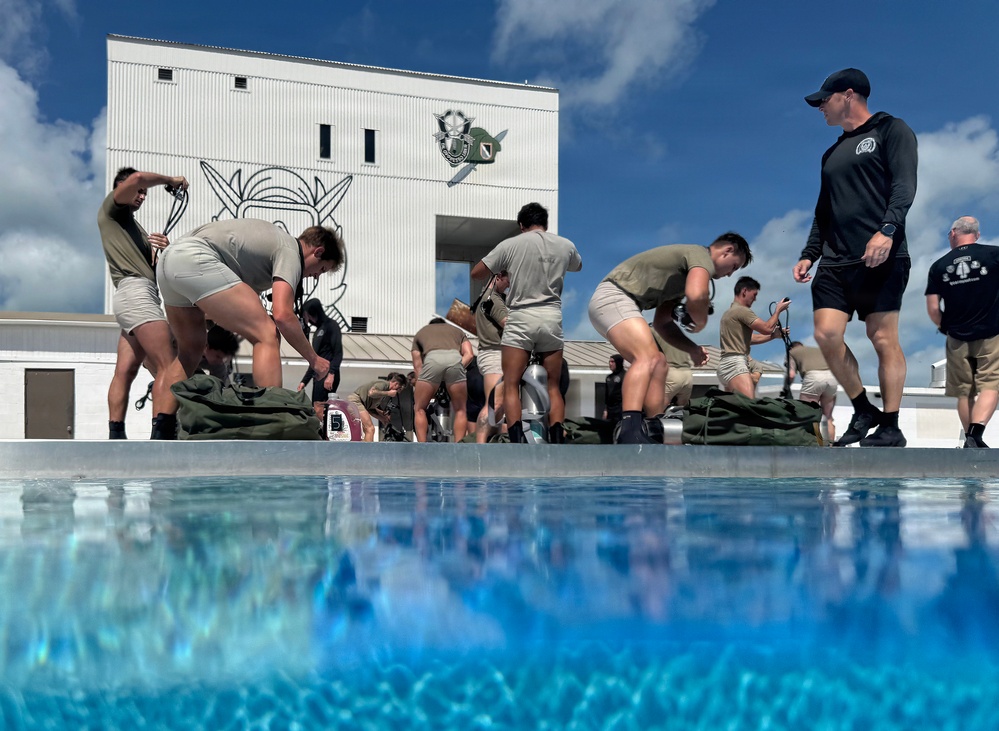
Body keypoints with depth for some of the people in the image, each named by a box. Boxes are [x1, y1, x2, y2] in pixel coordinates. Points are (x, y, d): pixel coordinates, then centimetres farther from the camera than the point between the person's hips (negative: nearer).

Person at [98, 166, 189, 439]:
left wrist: (160, 247, -1)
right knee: (166, 367, -18)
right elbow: (137, 178, -12)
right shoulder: (111, 209, 8)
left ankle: (116, 437, -4)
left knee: (125, 371, 0)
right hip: (136, 291, -9)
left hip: (131, 297, 9)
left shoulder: (132, 225, 31)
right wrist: (171, 179, 1)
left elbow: (151, 262, 19)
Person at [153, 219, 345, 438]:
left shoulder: (276, 238, 28)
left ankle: (162, 431, 20)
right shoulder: (290, 250, 1)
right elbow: (282, 315, -13)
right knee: (267, 336, -11)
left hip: (169, 258, 10)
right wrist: (314, 359, -3)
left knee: (190, 349, 25)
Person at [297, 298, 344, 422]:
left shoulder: (331, 325, 0)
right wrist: (304, 381, 23)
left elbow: (338, 353, -11)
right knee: (317, 411, 1)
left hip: (327, 377, -9)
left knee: (319, 409, -20)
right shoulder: (318, 331, 24)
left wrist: (331, 374, -22)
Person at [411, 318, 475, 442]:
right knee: (460, 410, 17)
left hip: (432, 359, -1)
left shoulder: (421, 332, 38)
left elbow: (417, 365, 30)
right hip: (455, 358, 1)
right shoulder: (457, 330, 38)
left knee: (419, 409, 16)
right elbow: (469, 354, 19)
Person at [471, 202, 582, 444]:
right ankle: (557, 444, 3)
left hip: (521, 319, -3)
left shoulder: (510, 245, -1)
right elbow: (578, 266, 30)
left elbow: (476, 273, 6)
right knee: (553, 386, 11)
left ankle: (518, 445, -14)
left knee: (511, 386, -1)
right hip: (552, 319, 3)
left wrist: (500, 270, 22)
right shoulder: (566, 245, 7)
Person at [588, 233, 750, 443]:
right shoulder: (702, 255, -5)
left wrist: (692, 349, 16)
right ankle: (630, 430, -45)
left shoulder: (686, 273, 26)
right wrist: (700, 322, -5)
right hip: (612, 298, -11)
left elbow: (662, 322, 27)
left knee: (659, 365, 11)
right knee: (648, 357, -29)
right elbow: (696, 295, -26)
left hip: (612, 302, 11)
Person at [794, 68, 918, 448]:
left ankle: (891, 427, 1)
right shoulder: (832, 153, 25)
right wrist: (809, 255, 15)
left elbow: (904, 186, -10)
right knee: (826, 335, -6)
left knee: (883, 339, -6)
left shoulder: (891, 131, 4)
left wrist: (887, 230, -24)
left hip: (880, 259, -6)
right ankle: (864, 411, 9)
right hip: (835, 262, 7)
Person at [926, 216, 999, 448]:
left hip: (958, 339, 2)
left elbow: (932, 309, -1)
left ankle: (971, 439, 18)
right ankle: (975, 435, -23)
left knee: (964, 391, 12)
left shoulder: (939, 266, 0)